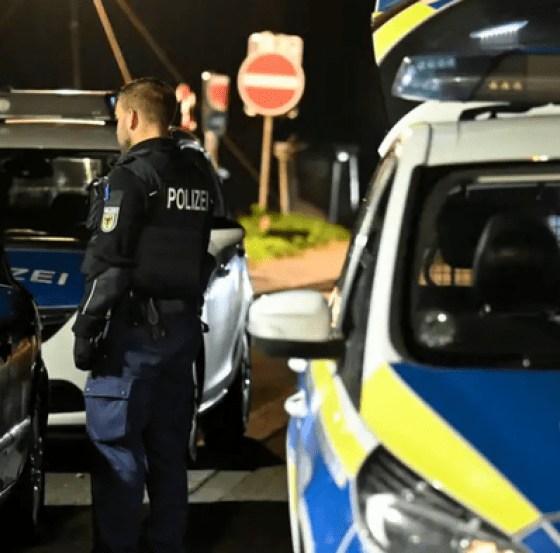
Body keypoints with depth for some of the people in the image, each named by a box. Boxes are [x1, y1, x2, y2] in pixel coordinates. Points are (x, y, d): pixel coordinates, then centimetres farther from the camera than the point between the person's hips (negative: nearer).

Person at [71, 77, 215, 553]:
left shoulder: (131, 176, -12)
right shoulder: (196, 179, 12)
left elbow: (108, 264, -16)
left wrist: (87, 332, -12)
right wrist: (188, 313, 18)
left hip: (135, 329, -8)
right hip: (184, 327, 8)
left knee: (117, 446, -5)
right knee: (169, 447, 12)